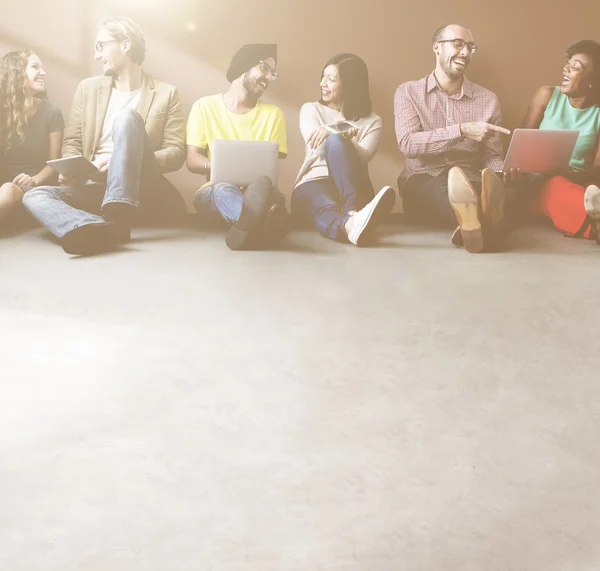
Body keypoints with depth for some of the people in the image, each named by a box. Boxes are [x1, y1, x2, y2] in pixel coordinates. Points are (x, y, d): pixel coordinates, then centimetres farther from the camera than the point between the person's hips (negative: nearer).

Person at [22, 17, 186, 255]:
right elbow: (71, 142, 15)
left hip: (143, 189, -3)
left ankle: (118, 215, -42)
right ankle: (105, 229, -56)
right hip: (95, 187, 3)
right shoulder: (88, 88, 16)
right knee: (35, 195, -25)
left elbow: (176, 153, 0)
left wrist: (127, 160, -16)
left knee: (128, 116, -26)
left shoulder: (166, 93, 7)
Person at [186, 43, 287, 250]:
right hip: (214, 190, -1)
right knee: (224, 189, -39)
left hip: (255, 190, 1)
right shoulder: (204, 106, 10)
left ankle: (248, 223, -73)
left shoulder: (273, 113, 14)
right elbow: (192, 160, 3)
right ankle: (259, 223, -74)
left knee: (269, 190, -36)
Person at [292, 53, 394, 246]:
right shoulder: (311, 110, 18)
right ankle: (351, 224, -77)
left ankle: (354, 211, -55)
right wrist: (341, 133, -22)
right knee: (328, 210, -40)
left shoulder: (372, 121, 15)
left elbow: (361, 158, -7)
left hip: (351, 188, 0)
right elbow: (317, 150, -3)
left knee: (335, 141, -32)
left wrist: (336, 135, -25)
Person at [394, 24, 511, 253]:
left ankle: (474, 220, -66)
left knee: (490, 182, -36)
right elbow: (407, 143, -10)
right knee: (450, 183, -39)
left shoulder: (488, 99, 11)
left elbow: (492, 157, 7)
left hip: (469, 182, 2)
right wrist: (462, 130, -21)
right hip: (422, 185, -1)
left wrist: (501, 175, -19)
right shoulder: (408, 92, 6)